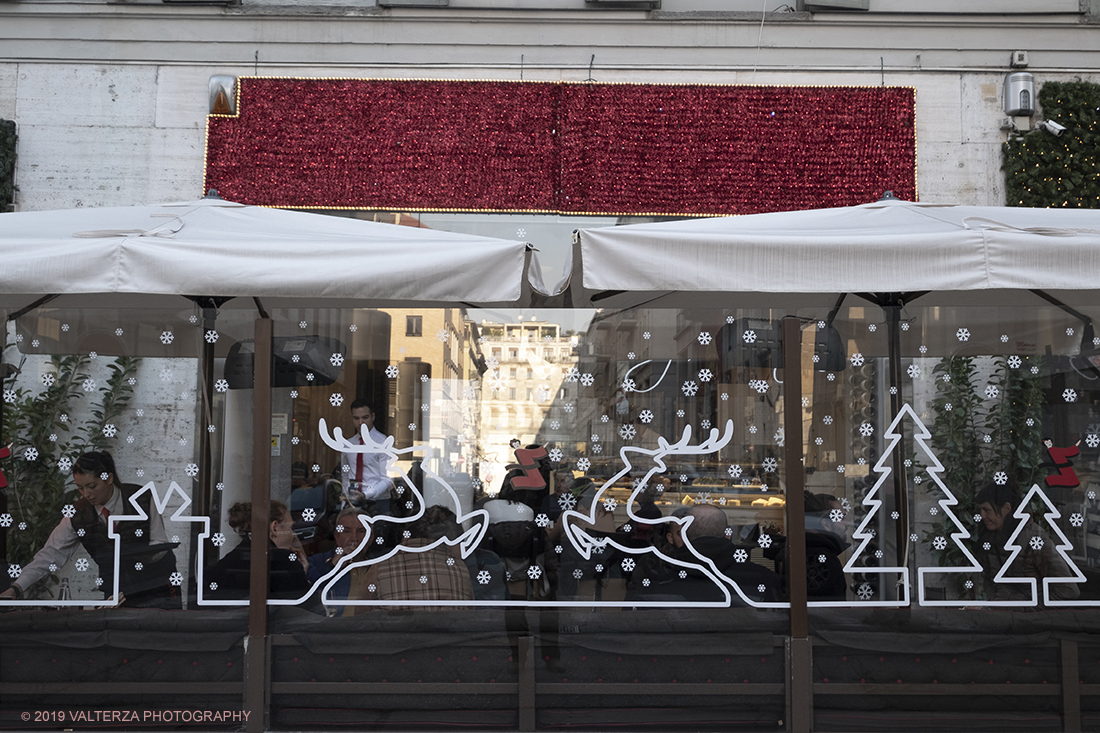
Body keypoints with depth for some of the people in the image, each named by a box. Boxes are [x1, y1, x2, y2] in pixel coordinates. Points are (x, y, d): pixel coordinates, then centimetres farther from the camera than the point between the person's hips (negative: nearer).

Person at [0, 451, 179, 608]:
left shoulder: (142, 499, -10)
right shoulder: (77, 515, -3)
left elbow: (161, 545, -4)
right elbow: (51, 554, -5)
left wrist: (139, 555, -25)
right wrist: (16, 588, -14)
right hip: (116, 594, 2)